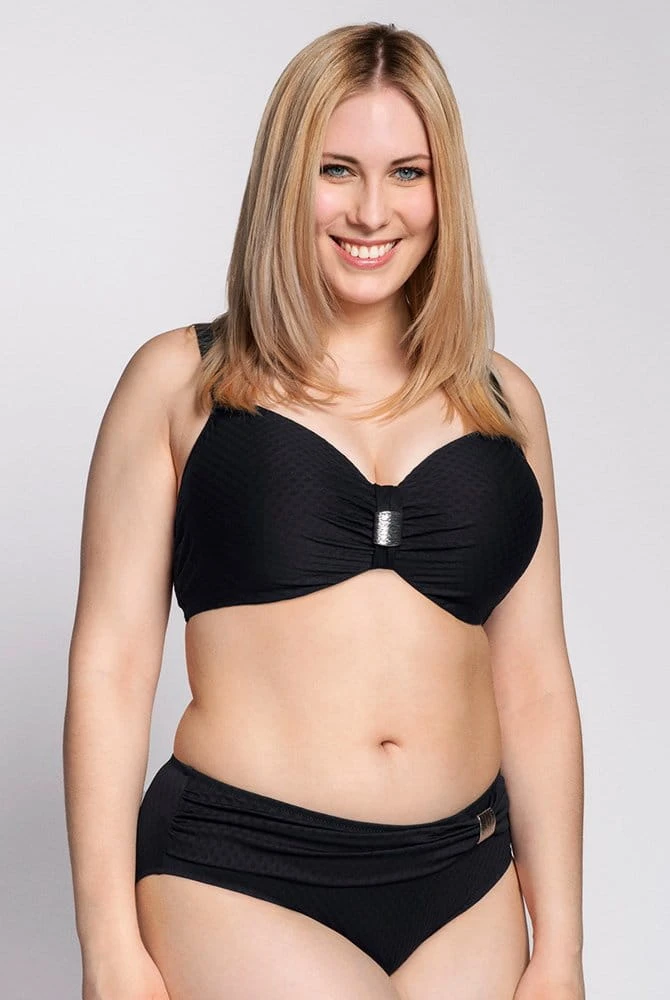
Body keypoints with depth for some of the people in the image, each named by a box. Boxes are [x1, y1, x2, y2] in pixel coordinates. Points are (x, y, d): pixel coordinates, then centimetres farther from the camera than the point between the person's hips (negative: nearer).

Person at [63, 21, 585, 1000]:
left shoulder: (503, 401, 10)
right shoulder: (178, 381, 2)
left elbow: (534, 686, 10)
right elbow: (111, 664, -1)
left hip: (464, 893, 4)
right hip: (235, 880, -3)